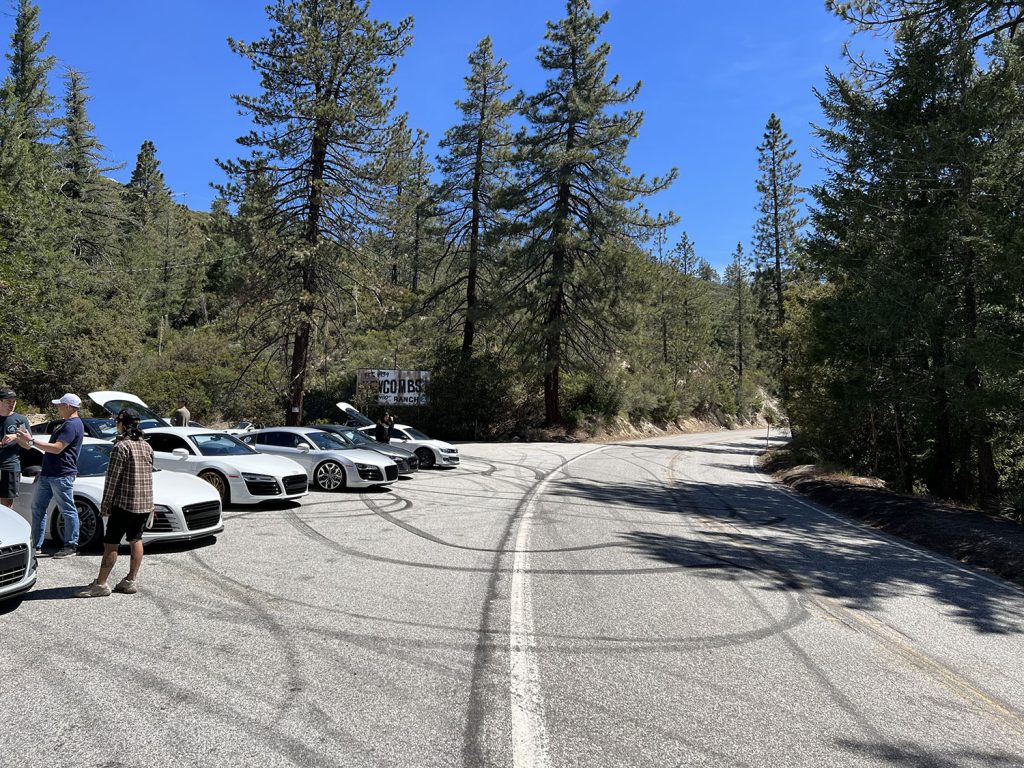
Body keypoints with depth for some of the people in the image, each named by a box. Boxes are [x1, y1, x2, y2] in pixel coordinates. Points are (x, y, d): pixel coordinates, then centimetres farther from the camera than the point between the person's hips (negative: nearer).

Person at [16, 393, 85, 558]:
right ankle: (36, 545, 18)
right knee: (37, 508, 12)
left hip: (62, 475, -11)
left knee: (68, 510, -2)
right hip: (48, 474, 11)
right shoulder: (67, 424, 19)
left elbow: (57, 448, -23)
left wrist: (32, 441, -20)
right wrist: (31, 444, 21)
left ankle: (71, 546, 5)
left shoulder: (73, 425, -15)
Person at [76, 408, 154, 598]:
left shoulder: (121, 446, -12)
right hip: (145, 502, 7)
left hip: (124, 502, -7)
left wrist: (105, 503, -7)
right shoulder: (146, 446, 11)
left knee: (111, 543, -1)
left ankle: (101, 584, 3)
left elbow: (112, 477, -14)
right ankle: (131, 581, 17)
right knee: (135, 540, 13)